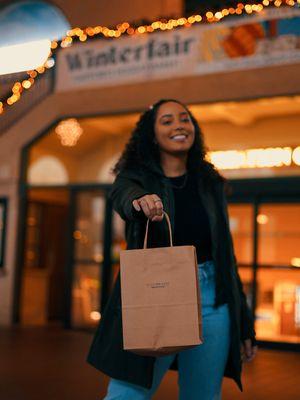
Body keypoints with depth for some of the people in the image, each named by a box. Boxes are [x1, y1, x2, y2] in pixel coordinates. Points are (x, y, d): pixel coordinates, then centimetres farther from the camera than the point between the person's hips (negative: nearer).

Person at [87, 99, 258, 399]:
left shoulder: (210, 183, 10)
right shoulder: (136, 176, 3)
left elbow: (226, 252, 12)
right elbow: (123, 196, -22)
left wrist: (243, 321, 11)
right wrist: (139, 201, -47)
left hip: (210, 299, 3)